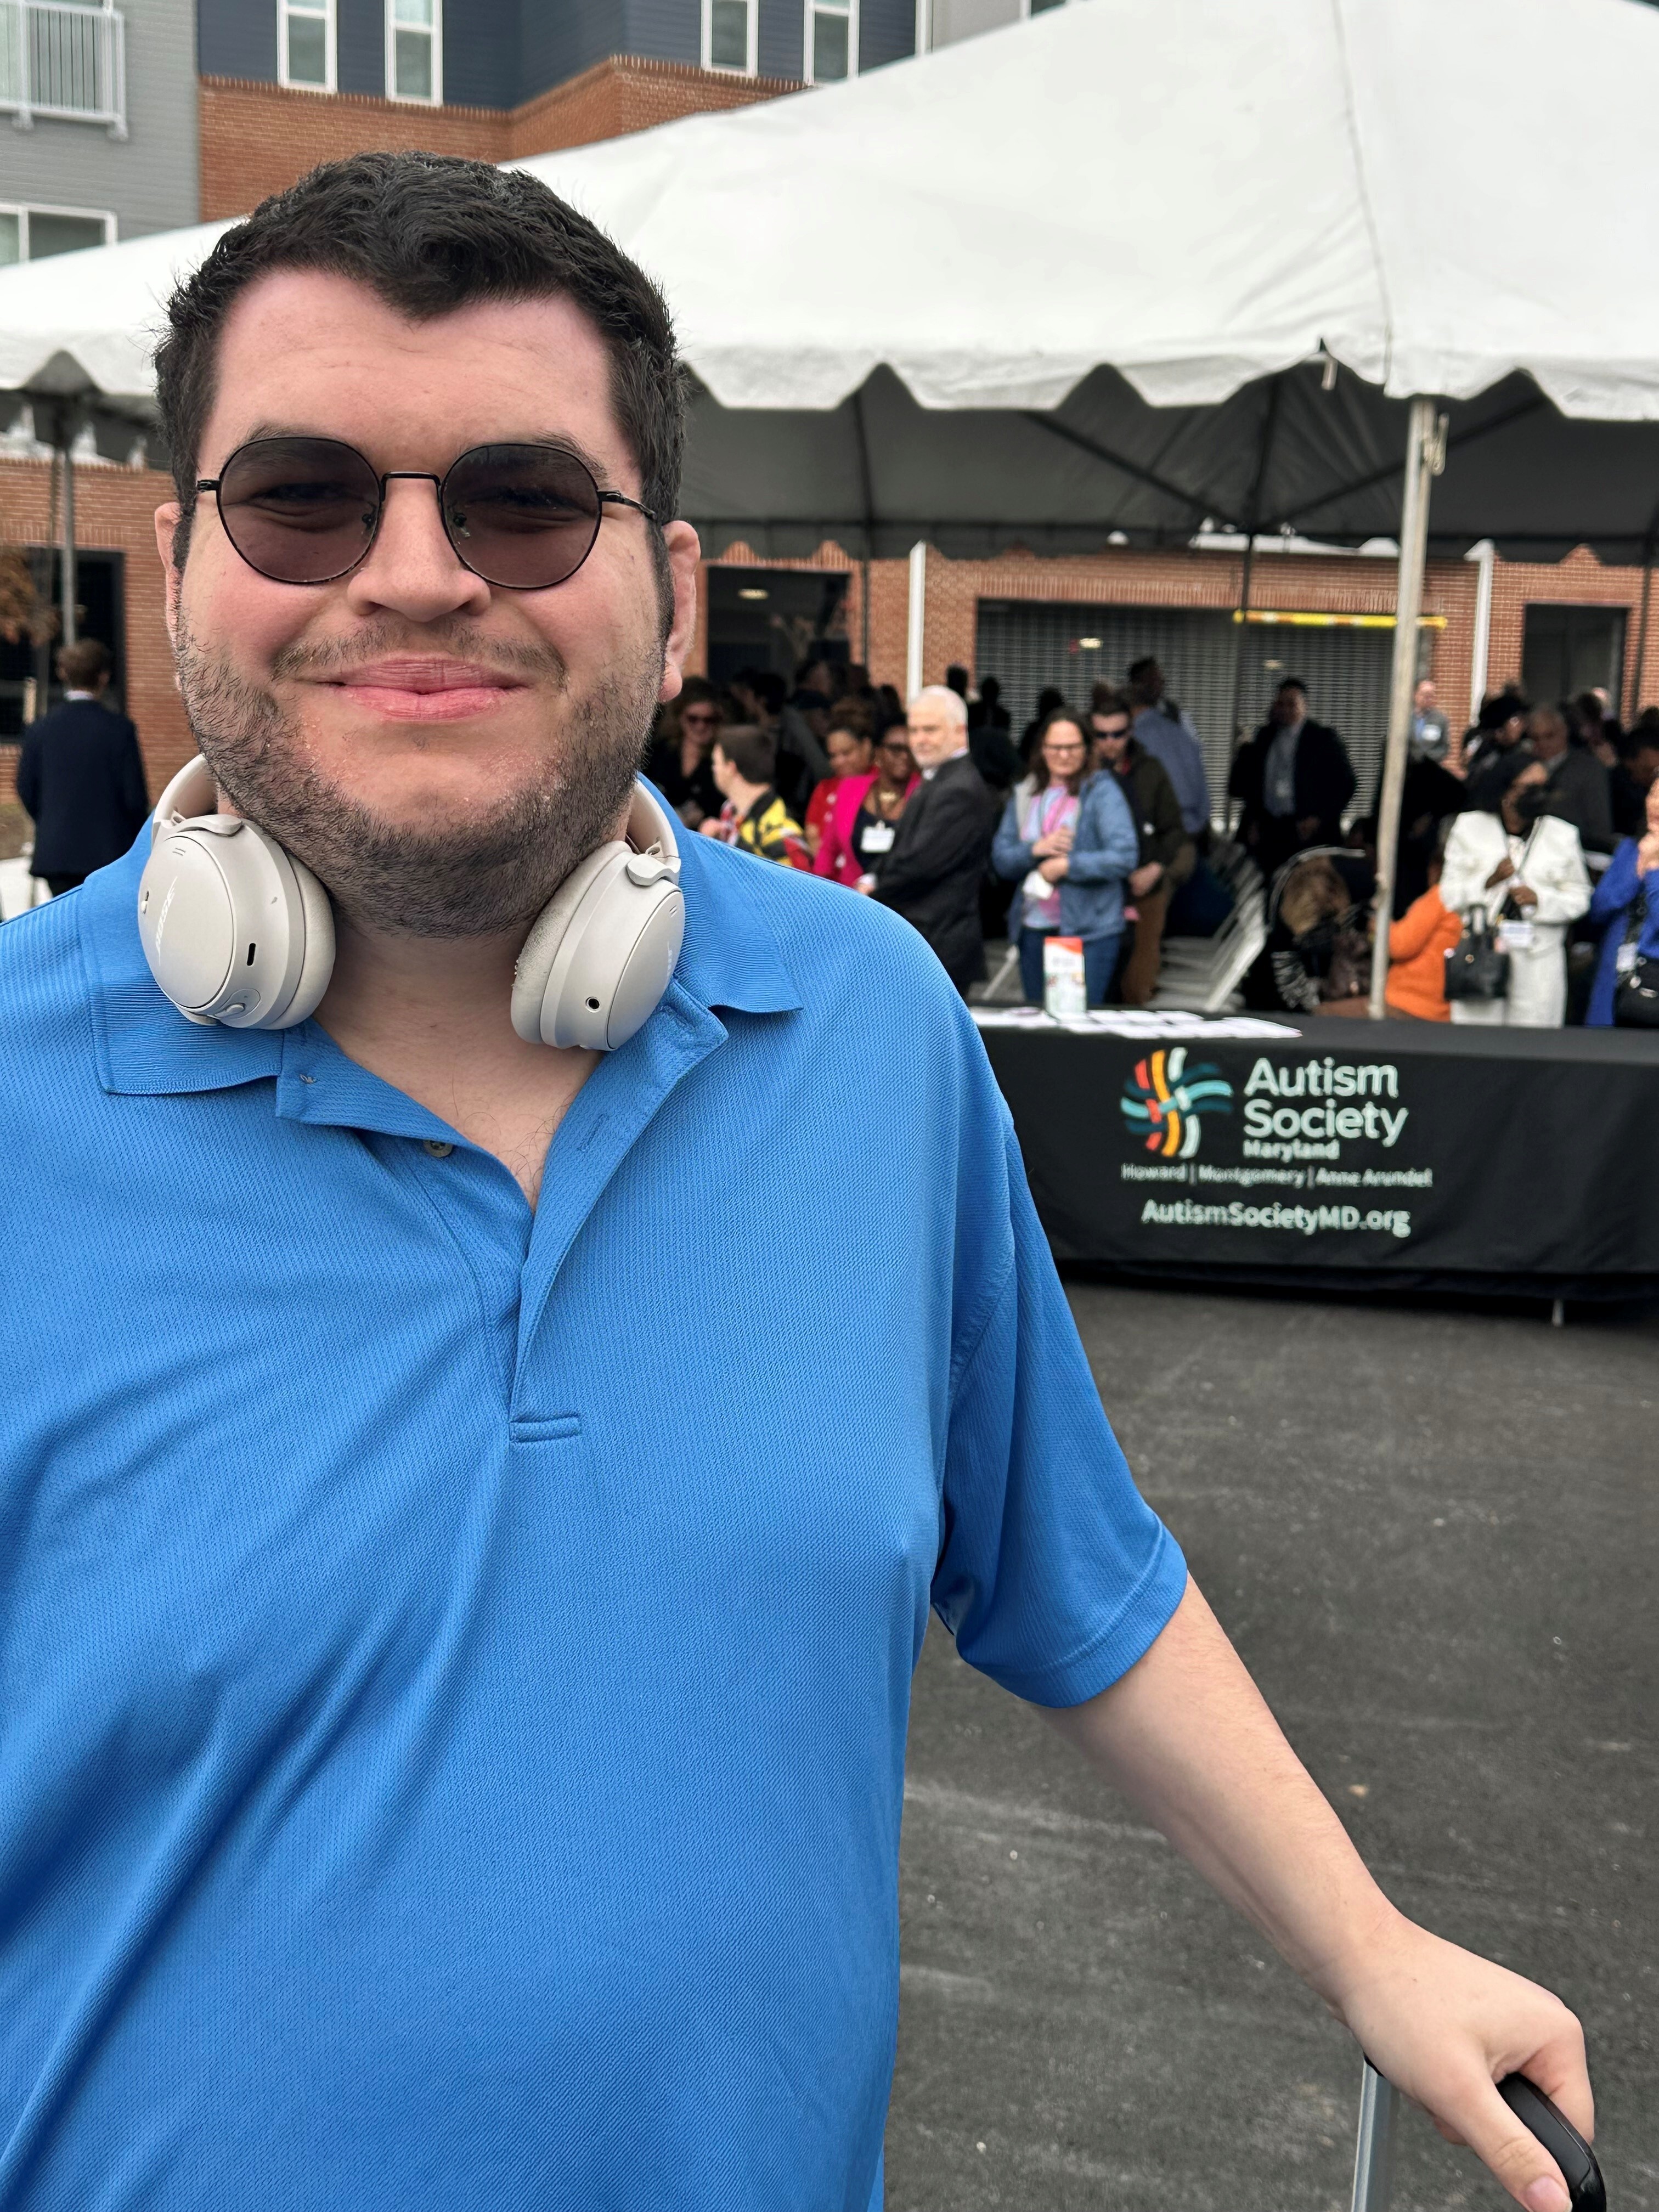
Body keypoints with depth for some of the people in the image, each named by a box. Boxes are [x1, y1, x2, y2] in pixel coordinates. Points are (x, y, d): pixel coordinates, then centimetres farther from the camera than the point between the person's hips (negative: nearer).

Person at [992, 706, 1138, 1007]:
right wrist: (1036, 849, -12)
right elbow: (1000, 859, 7)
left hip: (1089, 932, -5)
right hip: (1033, 929, 5)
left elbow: (1125, 857, -14)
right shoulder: (1024, 795, 11)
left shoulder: (1103, 791, -4)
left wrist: (1067, 865, -17)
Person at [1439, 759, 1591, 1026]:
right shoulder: (1470, 828, 8)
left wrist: (1539, 899, -8)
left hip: (1539, 963, 1)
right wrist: (1489, 880, -12)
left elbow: (1579, 897, 10)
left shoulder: (1563, 835, 11)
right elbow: (1449, 894, 4)